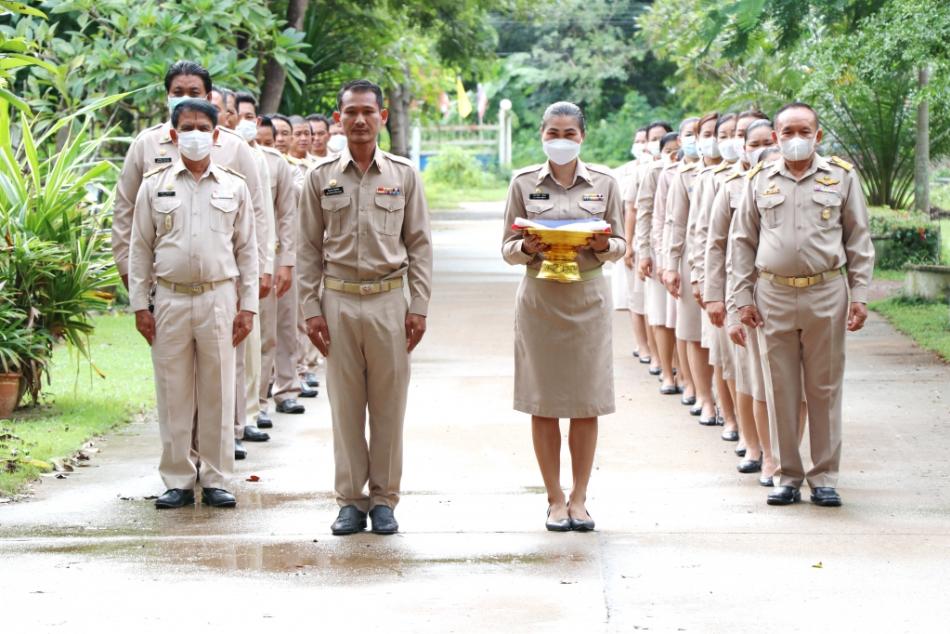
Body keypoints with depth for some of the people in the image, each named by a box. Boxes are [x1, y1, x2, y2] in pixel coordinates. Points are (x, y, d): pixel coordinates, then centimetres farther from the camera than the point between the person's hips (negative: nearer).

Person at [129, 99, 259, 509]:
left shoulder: (234, 186, 7)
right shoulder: (154, 185, 5)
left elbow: (247, 249, 9)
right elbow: (140, 248, 7)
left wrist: (248, 305, 3)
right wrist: (139, 305, 2)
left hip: (219, 298, 0)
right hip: (170, 299, 0)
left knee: (218, 393, 3)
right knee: (173, 394, 3)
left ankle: (215, 479, 11)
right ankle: (177, 480, 11)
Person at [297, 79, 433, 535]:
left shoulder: (403, 175, 5)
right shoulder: (320, 178, 5)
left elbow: (420, 244, 6)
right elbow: (308, 248, 7)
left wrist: (419, 306, -1)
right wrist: (311, 308, 0)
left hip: (388, 300, 0)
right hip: (338, 301, 0)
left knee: (389, 405, 3)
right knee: (344, 404, 4)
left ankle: (384, 499, 12)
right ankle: (350, 500, 12)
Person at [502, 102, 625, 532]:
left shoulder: (604, 182, 5)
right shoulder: (523, 182, 3)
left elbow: (620, 246, 8)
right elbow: (507, 249, 5)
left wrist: (604, 246, -14)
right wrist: (527, 248, -17)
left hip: (588, 297, 0)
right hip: (539, 298, 0)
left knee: (587, 402, 2)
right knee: (543, 403, 2)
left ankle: (579, 498, 12)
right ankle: (555, 499, 11)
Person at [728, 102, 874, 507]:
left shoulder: (842, 177, 5)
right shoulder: (759, 181, 8)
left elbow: (859, 241, 6)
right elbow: (742, 242, 11)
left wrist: (860, 295, 0)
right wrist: (743, 298, 4)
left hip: (826, 294, -1)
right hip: (773, 296, 1)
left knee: (825, 388, 3)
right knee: (780, 390, 4)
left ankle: (824, 477, 11)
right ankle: (788, 476, 13)